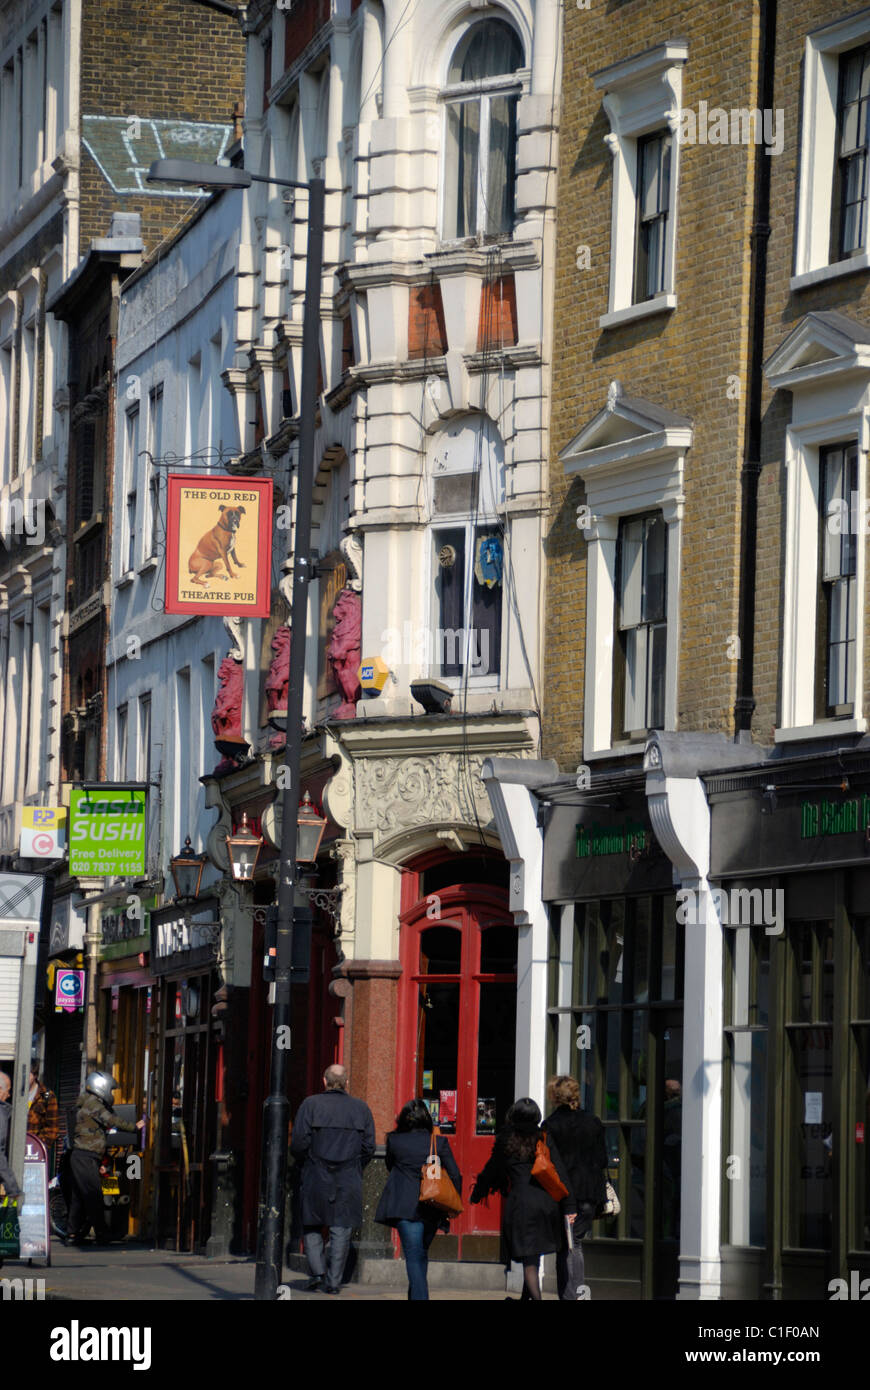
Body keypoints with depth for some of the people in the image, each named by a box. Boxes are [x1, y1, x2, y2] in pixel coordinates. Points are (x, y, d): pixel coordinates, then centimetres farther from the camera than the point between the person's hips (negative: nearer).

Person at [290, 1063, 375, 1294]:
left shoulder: (310, 1105, -2)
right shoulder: (361, 1109, 4)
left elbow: (298, 1144, -6)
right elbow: (369, 1148, 3)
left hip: (317, 1178, -1)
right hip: (349, 1182, 1)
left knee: (312, 1227, 12)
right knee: (341, 1230, 5)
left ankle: (317, 1270, -3)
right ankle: (334, 1280, 2)